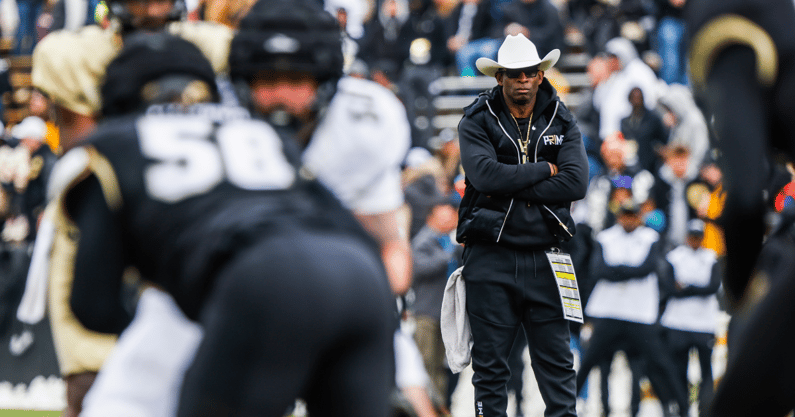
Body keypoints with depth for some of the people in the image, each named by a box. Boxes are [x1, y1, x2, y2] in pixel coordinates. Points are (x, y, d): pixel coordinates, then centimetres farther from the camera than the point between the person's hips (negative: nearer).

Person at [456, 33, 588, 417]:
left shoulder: (561, 121, 8)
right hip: (490, 257, -2)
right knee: (490, 363, 2)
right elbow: (485, 175, -17)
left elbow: (576, 182, -8)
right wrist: (543, 170, -9)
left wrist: (512, 188, -12)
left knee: (556, 360, 3)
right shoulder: (477, 121, 1)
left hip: (544, 256, 2)